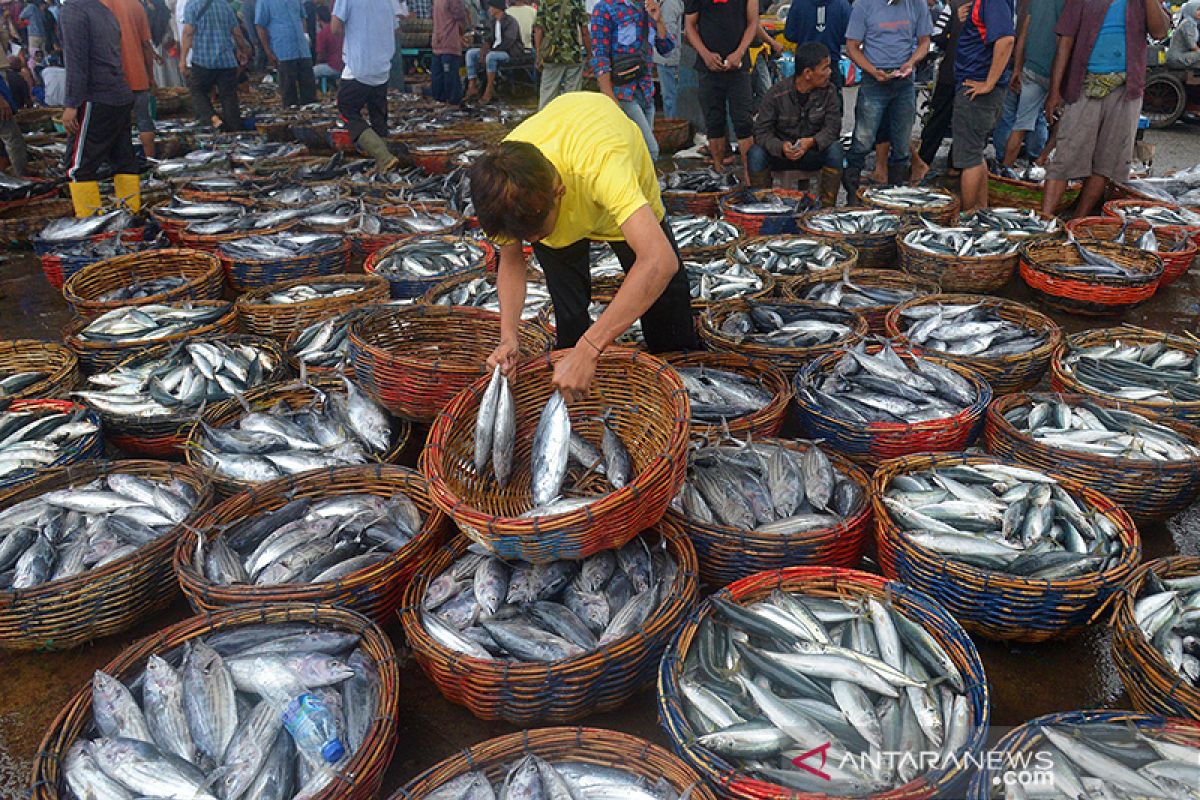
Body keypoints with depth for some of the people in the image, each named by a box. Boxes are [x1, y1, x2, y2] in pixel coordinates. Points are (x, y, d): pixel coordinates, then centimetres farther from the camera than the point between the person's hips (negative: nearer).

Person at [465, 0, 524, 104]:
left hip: (511, 52, -9)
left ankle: (489, 90, -29)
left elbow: (508, 42, -24)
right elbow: (490, 37, 16)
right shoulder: (494, 21, 11)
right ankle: (472, 87, -11)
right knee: (470, 53, -4)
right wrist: (485, 47, -7)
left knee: (490, 56, -38)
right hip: (495, 50, 9)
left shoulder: (511, 21, -15)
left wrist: (490, 51, -25)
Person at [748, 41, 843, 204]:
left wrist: (812, 141, -35)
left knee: (835, 148, -29)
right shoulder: (777, 93, -12)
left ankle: (828, 207, -20)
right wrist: (781, 147, -37)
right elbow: (762, 131, -16)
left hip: (813, 153, 1)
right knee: (756, 153, -30)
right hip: (779, 153, -1)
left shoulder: (830, 91, -6)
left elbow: (832, 127, -13)